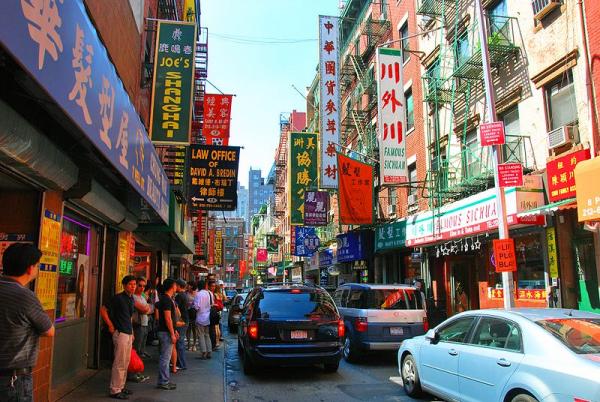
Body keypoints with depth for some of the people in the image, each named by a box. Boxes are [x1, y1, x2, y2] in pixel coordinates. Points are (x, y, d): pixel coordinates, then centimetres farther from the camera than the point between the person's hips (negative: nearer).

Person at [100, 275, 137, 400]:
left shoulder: (131, 299, 11)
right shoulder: (118, 298, -13)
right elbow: (103, 310, -12)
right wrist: (111, 326, -11)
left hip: (129, 334, 8)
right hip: (120, 333, -8)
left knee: (126, 363, 15)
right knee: (119, 363, -4)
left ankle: (121, 387, 26)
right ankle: (115, 390, 5)